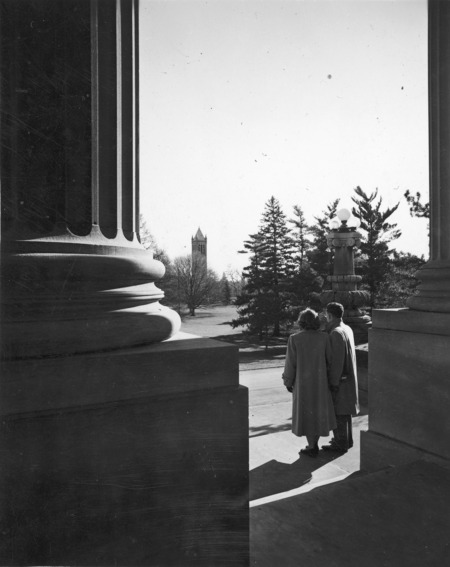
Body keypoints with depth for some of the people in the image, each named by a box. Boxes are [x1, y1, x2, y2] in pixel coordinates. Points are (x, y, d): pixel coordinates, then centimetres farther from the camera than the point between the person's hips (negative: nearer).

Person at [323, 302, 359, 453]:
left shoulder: (336, 333, -21)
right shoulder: (347, 329, 8)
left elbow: (337, 360, -22)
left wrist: (334, 382, -18)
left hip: (339, 379, -9)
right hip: (349, 377, 9)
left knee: (338, 412, 2)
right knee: (345, 410, 19)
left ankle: (340, 444, 12)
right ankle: (347, 440, 30)